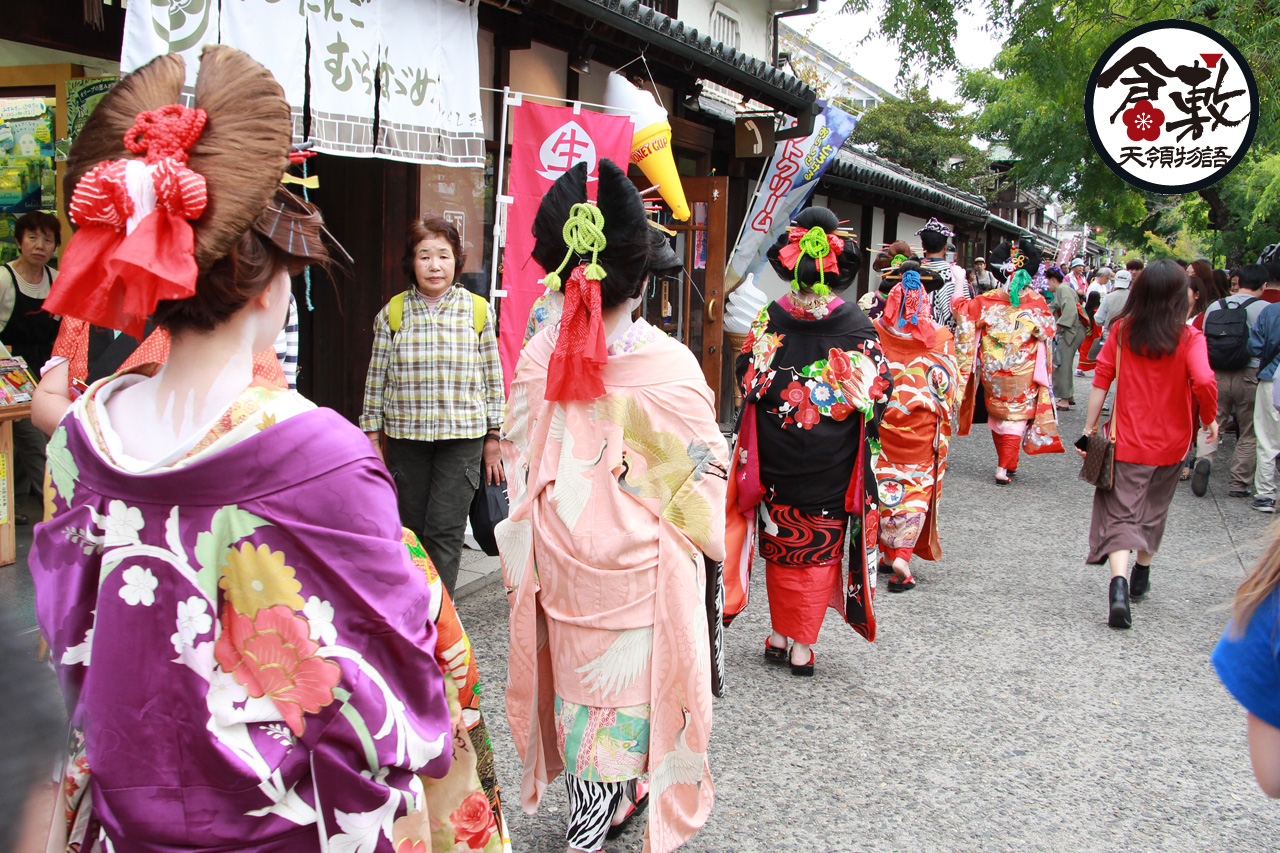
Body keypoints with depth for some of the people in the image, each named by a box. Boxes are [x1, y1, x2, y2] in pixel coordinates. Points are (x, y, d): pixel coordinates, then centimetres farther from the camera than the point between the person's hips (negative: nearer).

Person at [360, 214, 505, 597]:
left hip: (463, 437, -1)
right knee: (412, 532, 8)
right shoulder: (393, 313, 3)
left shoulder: (477, 310, 3)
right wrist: (372, 441, 4)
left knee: (444, 533, -6)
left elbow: (492, 379, 6)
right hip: (406, 438, 1)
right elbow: (377, 380, 6)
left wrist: (493, 440, 5)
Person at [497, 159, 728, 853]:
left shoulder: (536, 359, -9)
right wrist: (709, 552, 10)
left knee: (581, 681, 19)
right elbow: (705, 471, -8)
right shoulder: (671, 366, -19)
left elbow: (520, 465, 1)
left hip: (561, 564, 4)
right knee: (636, 682, 14)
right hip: (643, 563, -3)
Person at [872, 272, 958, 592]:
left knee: (883, 485, 13)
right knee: (916, 487, 5)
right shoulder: (941, 337, -5)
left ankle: (886, 552, 21)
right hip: (921, 426, -1)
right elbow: (948, 386, 1)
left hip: (880, 424, 1)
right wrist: (944, 419, 13)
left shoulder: (874, 333, -5)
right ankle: (903, 555, -5)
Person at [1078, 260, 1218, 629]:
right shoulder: (1189, 338, -11)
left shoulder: (1122, 330, -6)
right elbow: (1204, 383, -24)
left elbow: (1102, 377, -5)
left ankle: (1119, 584, -24)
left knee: (1120, 514, -2)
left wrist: (1090, 426, 2)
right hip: (1170, 441, 1)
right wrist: (1209, 419, -5)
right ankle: (1141, 576, 37)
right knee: (1153, 509, 22)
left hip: (1127, 440, -1)